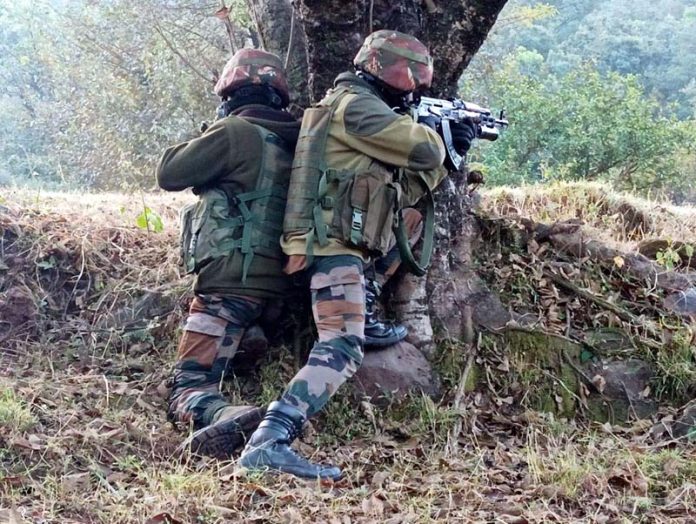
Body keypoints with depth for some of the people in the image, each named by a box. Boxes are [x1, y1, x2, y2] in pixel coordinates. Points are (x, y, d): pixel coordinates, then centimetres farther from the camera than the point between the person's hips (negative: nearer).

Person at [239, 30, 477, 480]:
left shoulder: (363, 109, 23)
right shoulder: (355, 105, -9)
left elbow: (401, 193, 24)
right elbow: (423, 150, -15)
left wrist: (448, 154, 18)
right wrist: (435, 132, 9)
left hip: (343, 244, 10)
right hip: (336, 245, -10)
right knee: (342, 347, -21)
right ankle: (269, 442, -32)